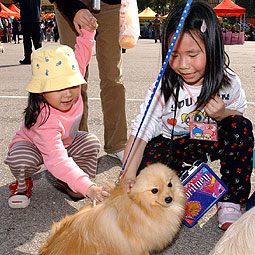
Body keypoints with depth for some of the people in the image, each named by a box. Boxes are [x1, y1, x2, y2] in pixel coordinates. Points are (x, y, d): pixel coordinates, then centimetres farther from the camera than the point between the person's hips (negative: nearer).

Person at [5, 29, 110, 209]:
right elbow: (57, 160, -53)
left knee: (91, 143, -20)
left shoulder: (72, 77, -27)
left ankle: (66, 182, 3)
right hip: (32, 145, -6)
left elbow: (82, 52, -9)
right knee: (19, 158, -37)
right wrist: (88, 187, -61)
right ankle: (23, 185, 0)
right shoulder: (46, 119, -45)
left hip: (65, 142, 6)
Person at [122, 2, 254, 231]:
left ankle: (230, 201, -12)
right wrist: (128, 176, -39)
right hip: (170, 142, -2)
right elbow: (139, 134, -26)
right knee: (147, 171, -29)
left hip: (209, 140, 2)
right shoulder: (164, 90, -24)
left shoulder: (228, 83, -16)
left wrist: (223, 114, -22)